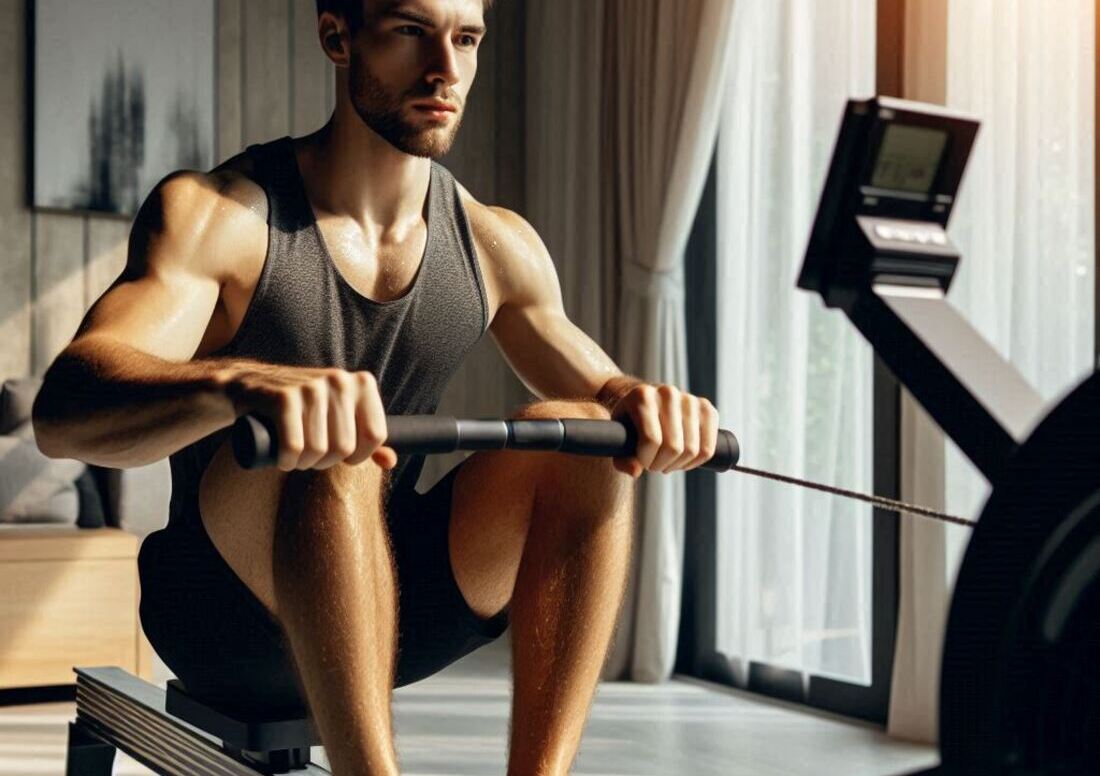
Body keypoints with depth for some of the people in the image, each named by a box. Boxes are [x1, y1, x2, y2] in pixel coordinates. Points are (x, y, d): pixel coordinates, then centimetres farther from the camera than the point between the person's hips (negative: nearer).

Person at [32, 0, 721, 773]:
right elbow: (63, 410, -27)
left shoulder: (496, 245, 2)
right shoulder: (215, 214, -12)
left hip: (392, 609, 5)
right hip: (230, 618, -4)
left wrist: (643, 403, -15)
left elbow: (602, 387, 13)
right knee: (332, 454, -34)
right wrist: (239, 382, -50)